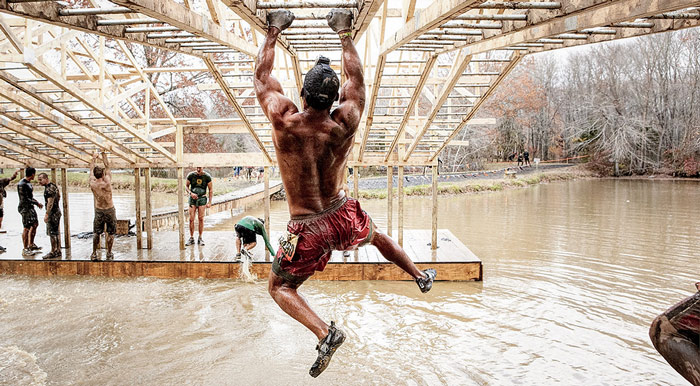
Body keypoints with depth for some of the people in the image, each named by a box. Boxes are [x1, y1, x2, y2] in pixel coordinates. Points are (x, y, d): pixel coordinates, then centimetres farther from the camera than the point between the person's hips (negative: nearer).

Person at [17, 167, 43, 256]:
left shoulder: (28, 183, 11)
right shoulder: (22, 184, -18)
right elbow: (25, 199, -20)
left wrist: (37, 203, 11)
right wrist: (37, 203, -16)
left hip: (30, 207, 10)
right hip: (25, 208, -10)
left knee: (35, 225, 17)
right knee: (27, 228, -7)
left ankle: (31, 245, 30)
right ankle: (25, 249, -1)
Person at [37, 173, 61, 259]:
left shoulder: (49, 188, -18)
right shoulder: (54, 185, 13)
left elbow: (50, 202, -23)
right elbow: (59, 196, 25)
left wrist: (47, 214, -23)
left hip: (52, 213, -10)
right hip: (57, 211, 10)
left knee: (52, 233, -4)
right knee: (57, 233, 13)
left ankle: (53, 252, 0)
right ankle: (58, 251, 19)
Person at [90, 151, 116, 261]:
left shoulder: (92, 184, -12)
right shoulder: (107, 182, -19)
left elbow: (91, 169, 6)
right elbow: (107, 166, -5)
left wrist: (94, 158, 18)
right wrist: (104, 155, 7)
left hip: (98, 211, 3)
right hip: (110, 210, -3)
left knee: (96, 233, 14)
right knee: (111, 233, 9)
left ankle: (94, 254, 17)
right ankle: (109, 254, 13)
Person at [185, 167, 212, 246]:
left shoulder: (207, 176, -4)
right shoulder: (191, 175, -2)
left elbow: (211, 189, 2)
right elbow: (186, 186, 8)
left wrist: (209, 202, -3)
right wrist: (190, 193, -12)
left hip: (202, 199, -1)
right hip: (192, 199, 1)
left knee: (201, 219, -3)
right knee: (191, 219, -3)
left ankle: (200, 238, 7)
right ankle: (191, 238, 6)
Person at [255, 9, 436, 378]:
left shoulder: (284, 121, -20)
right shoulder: (344, 124, -15)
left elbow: (261, 76, -1)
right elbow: (356, 77, 4)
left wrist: (273, 33, 12)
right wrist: (345, 33, 15)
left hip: (308, 230, -3)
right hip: (344, 218, 3)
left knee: (279, 288, 16)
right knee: (375, 234, 36)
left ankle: (324, 332, -6)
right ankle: (420, 275, 50)